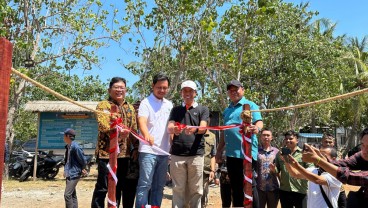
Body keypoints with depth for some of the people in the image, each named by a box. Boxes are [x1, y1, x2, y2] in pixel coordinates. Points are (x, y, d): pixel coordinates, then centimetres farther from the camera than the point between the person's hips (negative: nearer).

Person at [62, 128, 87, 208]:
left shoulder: (75, 147, -19)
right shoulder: (67, 147, 9)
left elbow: (82, 159, -14)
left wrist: (83, 169, -2)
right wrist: (66, 170, 13)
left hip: (74, 174, -9)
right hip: (69, 174, 9)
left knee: (67, 194, -12)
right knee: (72, 195, 15)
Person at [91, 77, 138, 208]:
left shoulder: (130, 108, 16)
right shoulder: (103, 106, 0)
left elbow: (134, 130, 15)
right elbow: (103, 126, -17)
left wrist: (135, 148, 5)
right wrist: (117, 131, -35)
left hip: (125, 154, 6)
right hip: (107, 152, -5)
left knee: (119, 187, 13)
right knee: (102, 187, -2)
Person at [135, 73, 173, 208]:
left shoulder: (169, 105, 14)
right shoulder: (146, 102, -5)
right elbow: (142, 122, -22)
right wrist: (147, 135, -42)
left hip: (164, 151, 6)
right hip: (148, 150, -6)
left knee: (159, 186, 13)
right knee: (145, 184, -5)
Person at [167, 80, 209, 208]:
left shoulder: (203, 109, 9)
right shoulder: (176, 110, 14)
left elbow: (203, 128, -6)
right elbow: (169, 128, 1)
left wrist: (195, 129, -30)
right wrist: (174, 129, -24)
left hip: (196, 154, -1)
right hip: (177, 154, 1)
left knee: (196, 190, 3)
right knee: (178, 189, 5)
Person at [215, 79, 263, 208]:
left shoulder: (250, 105, 0)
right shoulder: (227, 110, 18)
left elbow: (259, 122, -14)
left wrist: (257, 127, -37)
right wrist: (219, 151, 19)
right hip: (231, 153, 7)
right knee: (235, 187, 13)